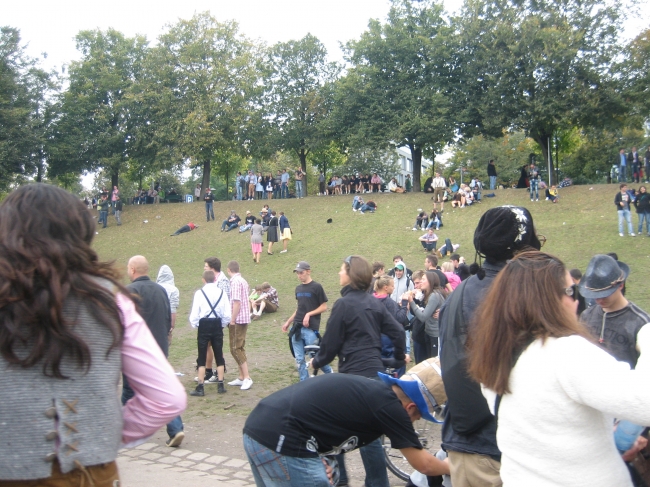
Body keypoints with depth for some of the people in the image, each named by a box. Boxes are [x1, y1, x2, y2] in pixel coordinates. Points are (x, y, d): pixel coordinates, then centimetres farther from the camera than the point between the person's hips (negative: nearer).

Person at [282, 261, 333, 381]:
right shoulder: (298, 288, 13)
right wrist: (288, 322, 20)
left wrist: (309, 314, -16)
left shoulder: (316, 287, -6)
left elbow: (324, 307, -5)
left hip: (310, 329, -6)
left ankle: (330, 374, 24)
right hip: (296, 328, 6)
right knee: (299, 359, 5)